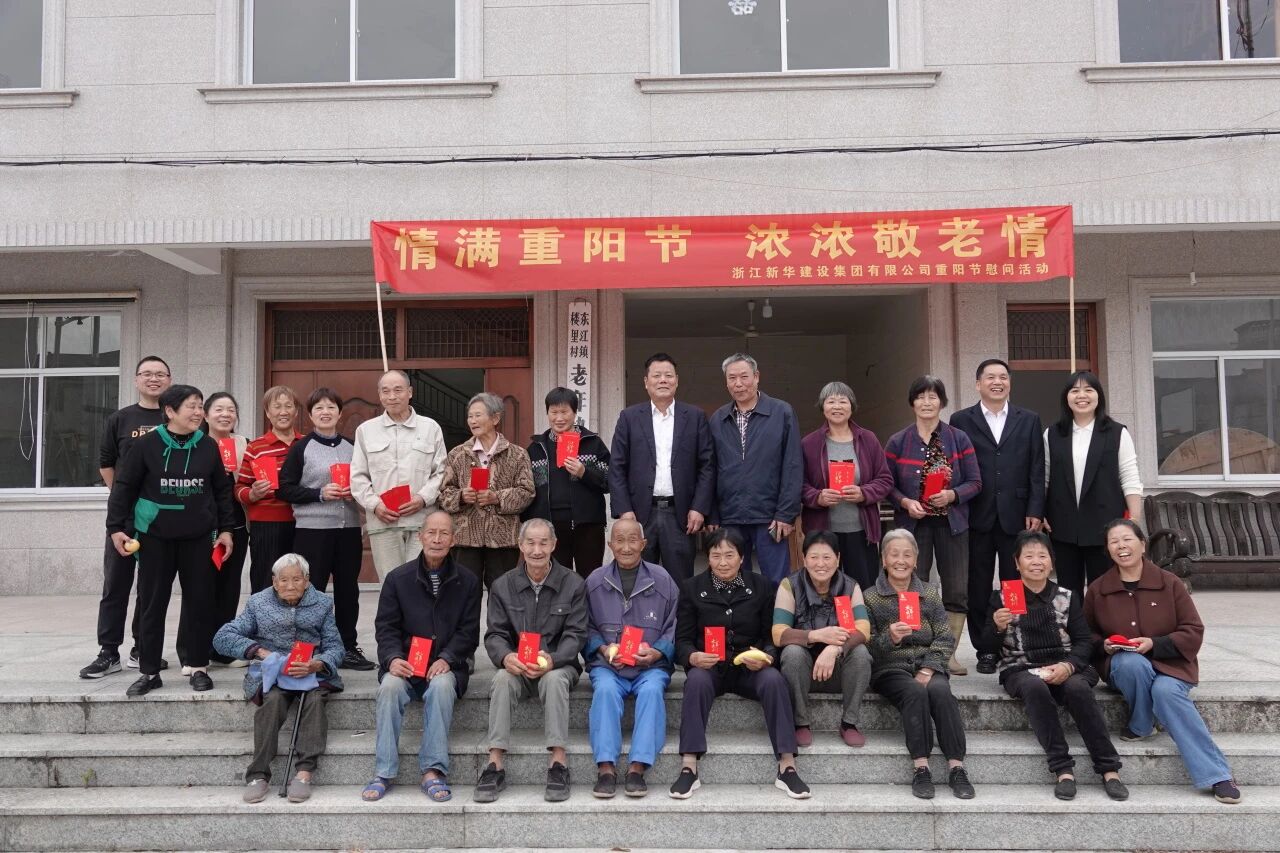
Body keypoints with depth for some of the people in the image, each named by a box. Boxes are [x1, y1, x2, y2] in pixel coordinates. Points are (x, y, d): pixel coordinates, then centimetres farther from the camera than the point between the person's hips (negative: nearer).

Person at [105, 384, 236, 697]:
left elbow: (222, 491, 9)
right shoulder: (147, 445, -5)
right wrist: (116, 527, -4)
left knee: (199, 602, 5)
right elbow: (124, 487, -1)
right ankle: (149, 671, 15)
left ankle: (199, 667, 16)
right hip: (155, 538, -2)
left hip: (198, 539, 2)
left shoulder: (208, 446, 3)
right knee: (153, 604, 4)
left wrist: (225, 529, 7)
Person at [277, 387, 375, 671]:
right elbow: (285, 489, -4)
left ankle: (348, 647, 17)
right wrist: (320, 493, -15)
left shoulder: (351, 447, 13)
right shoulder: (301, 448, 1)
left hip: (349, 528, 4)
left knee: (348, 588, 8)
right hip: (312, 529, -4)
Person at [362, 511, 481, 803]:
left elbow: (468, 631, 4)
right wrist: (393, 658, -15)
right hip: (404, 664, 1)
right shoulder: (398, 578, 8)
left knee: (442, 686, -34)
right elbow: (385, 626, 4)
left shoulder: (467, 582, 7)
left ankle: (433, 770, -30)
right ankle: (384, 772, -24)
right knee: (390, 687, -31)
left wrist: (446, 659, -13)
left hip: (445, 666, -1)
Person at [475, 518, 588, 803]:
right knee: (502, 679, -31)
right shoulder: (503, 586, 6)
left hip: (557, 664, -1)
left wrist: (551, 660, -25)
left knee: (555, 679, -35)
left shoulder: (573, 584, 1)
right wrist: (506, 657, -23)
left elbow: (575, 635, -5)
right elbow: (495, 634, 1)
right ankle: (495, 765, -31)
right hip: (517, 666, 2)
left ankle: (558, 763, -32)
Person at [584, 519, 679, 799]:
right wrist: (602, 649, -8)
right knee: (605, 689, -32)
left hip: (651, 665, 0)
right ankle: (605, 768, -33)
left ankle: (638, 768, -32)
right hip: (607, 664, 1)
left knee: (652, 690, -32)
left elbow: (673, 627, 8)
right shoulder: (594, 581, 10)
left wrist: (658, 652, -9)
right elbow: (586, 627, 11)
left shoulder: (662, 580, 7)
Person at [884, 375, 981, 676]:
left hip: (951, 523, 0)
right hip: (913, 524, 0)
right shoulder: (897, 443, 4)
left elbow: (975, 482, 3)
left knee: (957, 592, 2)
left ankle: (949, 654, 14)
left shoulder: (959, 440, 3)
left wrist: (952, 495, -15)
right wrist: (905, 502, -14)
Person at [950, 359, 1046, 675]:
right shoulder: (961, 420, 5)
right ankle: (985, 650, 14)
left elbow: (1037, 470, 6)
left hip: (1016, 515, 1)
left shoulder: (1029, 420, 10)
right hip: (977, 517, -1)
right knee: (978, 587, 5)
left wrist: (1035, 511, -3)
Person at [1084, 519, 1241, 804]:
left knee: (1165, 691, -35)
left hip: (1169, 663, -1)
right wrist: (1104, 645, -11)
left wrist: (1154, 644, -18)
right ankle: (1142, 725, -11)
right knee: (1133, 662, -36)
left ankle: (1218, 775, -27)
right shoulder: (1097, 590, 4)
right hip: (1122, 667, 1)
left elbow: (1194, 632, -2)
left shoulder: (1169, 583, -1)